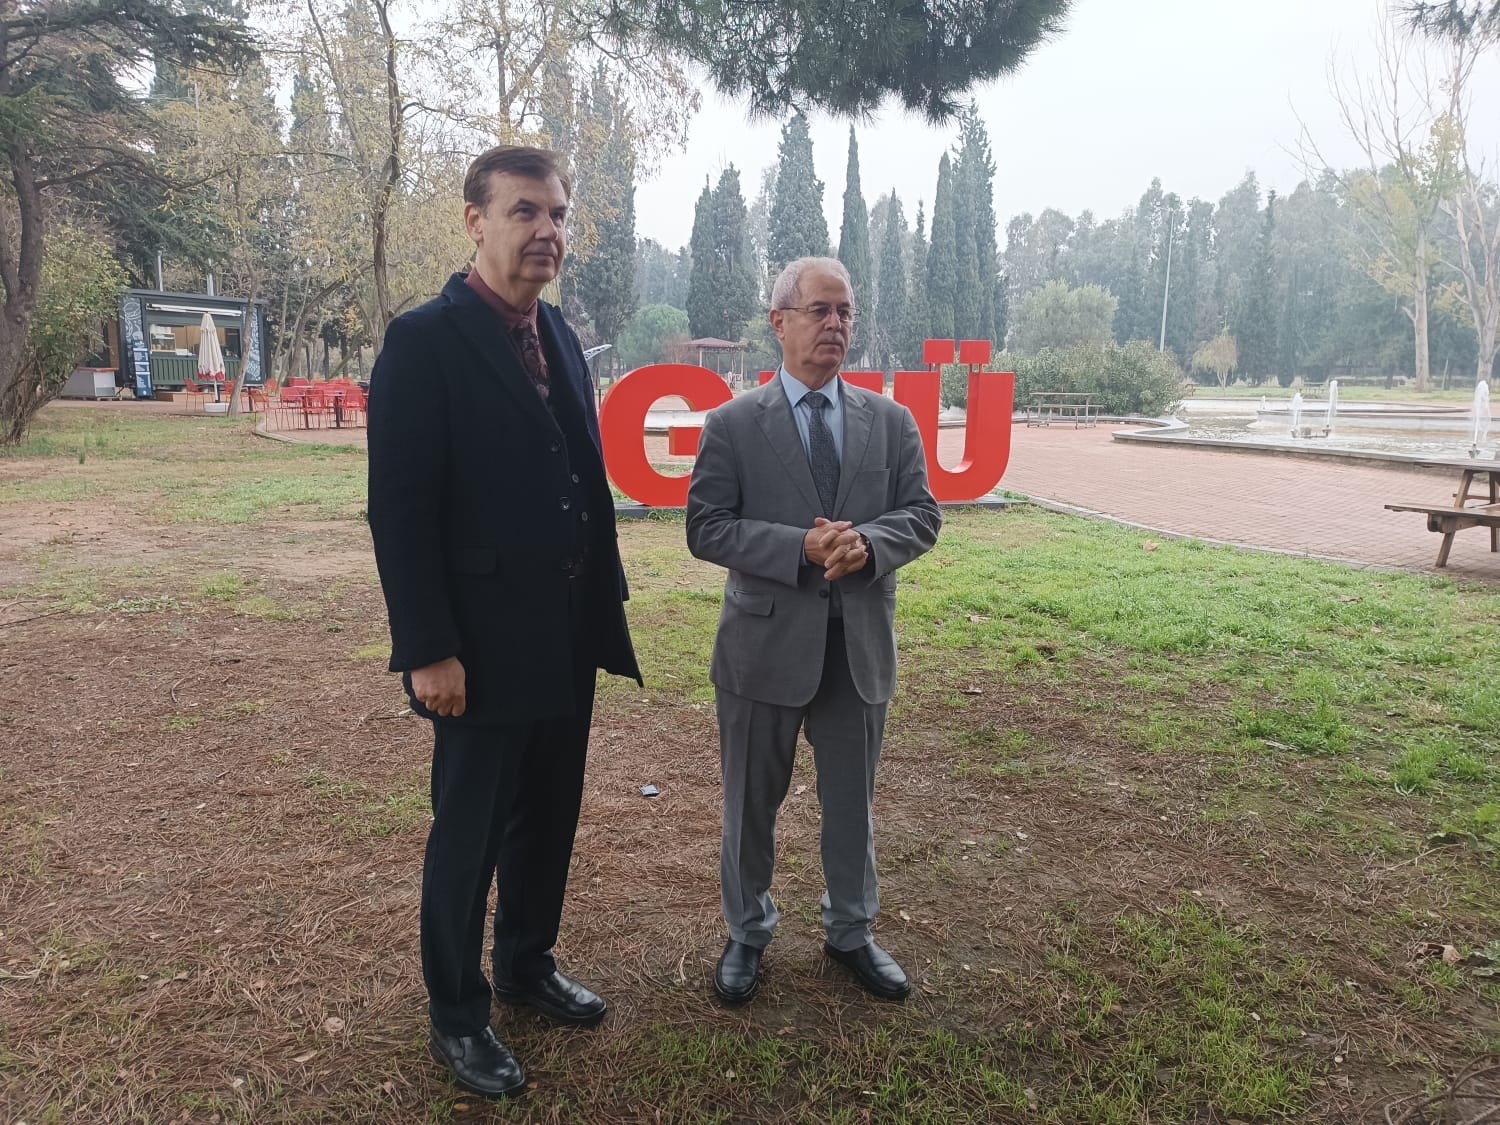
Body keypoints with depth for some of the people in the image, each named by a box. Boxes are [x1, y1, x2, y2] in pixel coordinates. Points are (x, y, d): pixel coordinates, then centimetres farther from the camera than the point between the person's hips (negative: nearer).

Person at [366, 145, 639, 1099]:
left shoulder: (559, 335, 10)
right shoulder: (424, 341, -12)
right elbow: (401, 511, -16)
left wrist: (607, 596, 12)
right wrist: (428, 651, -18)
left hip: (569, 636, 7)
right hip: (485, 645, -7)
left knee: (549, 817, 19)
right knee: (470, 835, 9)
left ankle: (529, 965, 40)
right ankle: (457, 1017, 28)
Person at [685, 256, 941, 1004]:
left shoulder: (891, 421, 4)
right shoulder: (732, 425, -5)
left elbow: (922, 514, 1)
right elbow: (706, 529, -10)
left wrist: (868, 542, -20)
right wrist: (801, 547, -23)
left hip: (860, 646, 3)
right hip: (765, 643, -2)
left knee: (852, 801, 17)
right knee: (752, 802, 13)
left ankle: (851, 931, 38)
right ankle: (747, 933, 35)